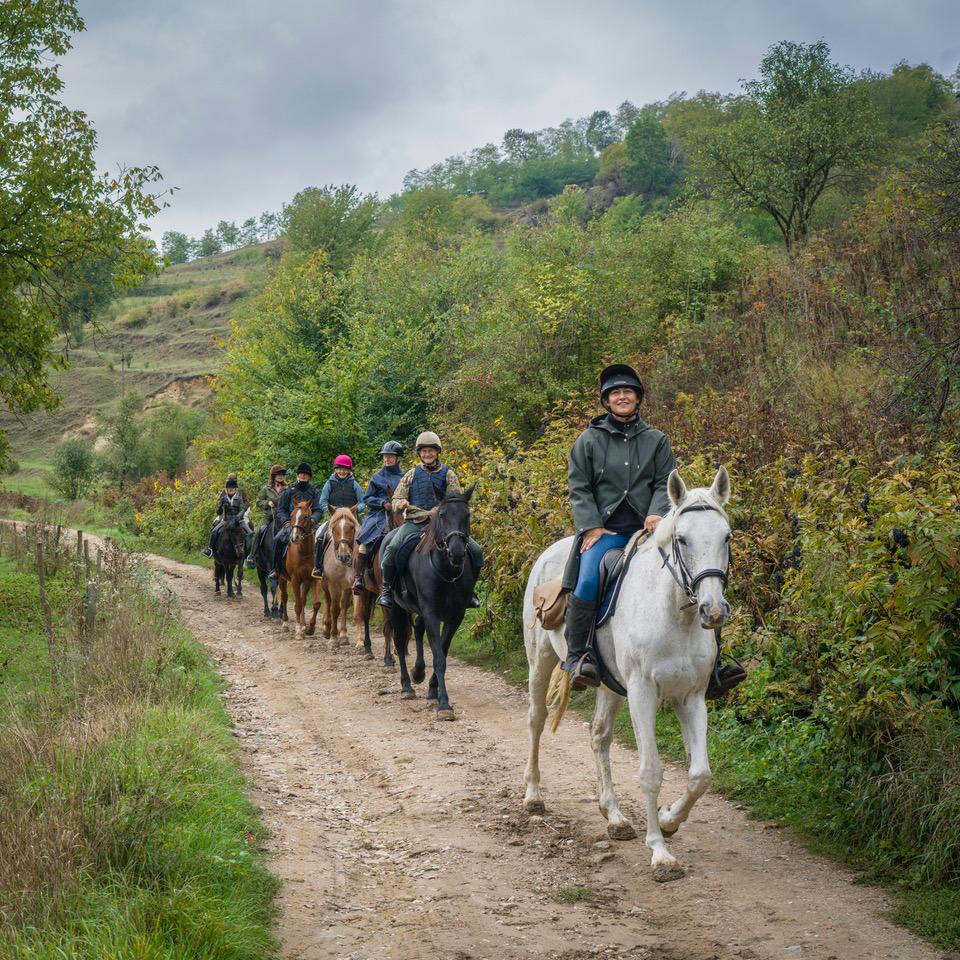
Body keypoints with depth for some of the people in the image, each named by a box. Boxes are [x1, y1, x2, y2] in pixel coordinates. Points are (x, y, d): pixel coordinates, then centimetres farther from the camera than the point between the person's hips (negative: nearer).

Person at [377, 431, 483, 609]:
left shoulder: (448, 474, 9)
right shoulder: (412, 474, 12)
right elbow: (396, 500, 13)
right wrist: (401, 503, -12)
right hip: (414, 523, -1)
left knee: (475, 551, -14)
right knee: (392, 548, -30)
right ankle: (386, 588, -9)